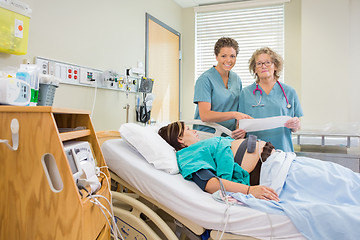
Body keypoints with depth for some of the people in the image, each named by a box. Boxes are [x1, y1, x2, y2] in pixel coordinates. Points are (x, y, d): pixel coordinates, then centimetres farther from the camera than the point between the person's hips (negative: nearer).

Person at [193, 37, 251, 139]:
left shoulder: (237, 79, 10)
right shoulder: (205, 79, -10)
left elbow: (239, 110, 15)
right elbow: (205, 116, -18)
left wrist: (242, 128, -5)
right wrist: (234, 114, -27)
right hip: (206, 136, -7)